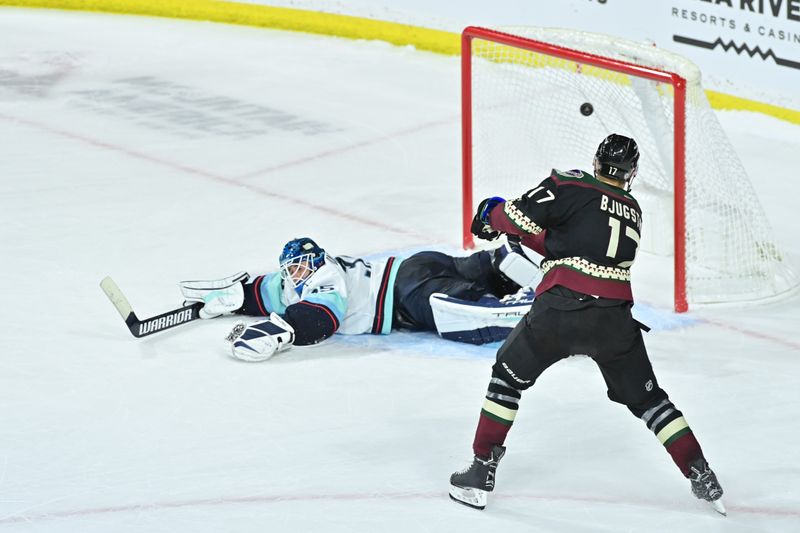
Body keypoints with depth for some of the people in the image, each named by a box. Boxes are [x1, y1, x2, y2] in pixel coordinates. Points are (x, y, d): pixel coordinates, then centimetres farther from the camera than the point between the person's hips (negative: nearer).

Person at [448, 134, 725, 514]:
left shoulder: (571, 185, 4)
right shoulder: (632, 211, 22)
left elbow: (520, 218, -3)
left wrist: (492, 215, 17)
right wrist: (535, 238, 31)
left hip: (560, 310, -3)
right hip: (614, 318, 4)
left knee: (509, 374, 18)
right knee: (645, 397, 19)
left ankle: (482, 470, 15)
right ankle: (701, 476, 14)